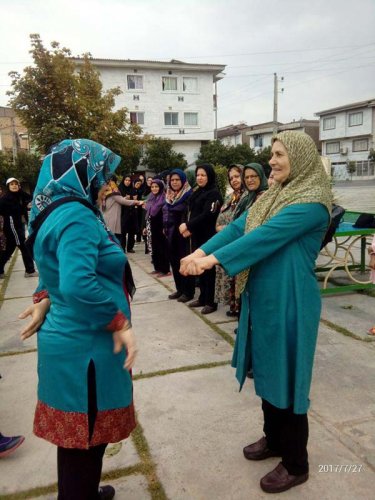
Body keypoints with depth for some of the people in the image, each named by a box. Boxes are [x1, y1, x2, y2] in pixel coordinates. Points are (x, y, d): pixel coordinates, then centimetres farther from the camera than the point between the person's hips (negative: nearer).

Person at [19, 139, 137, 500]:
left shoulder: (57, 212, 10)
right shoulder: (77, 217, -22)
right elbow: (78, 284, -34)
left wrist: (44, 298, 6)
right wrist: (120, 324, -23)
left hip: (70, 339, 10)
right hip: (84, 346, -10)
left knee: (77, 433, 25)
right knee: (85, 435, 8)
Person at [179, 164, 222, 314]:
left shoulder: (214, 193, -10)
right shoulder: (197, 193, 15)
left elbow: (207, 215, -19)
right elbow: (190, 212, 14)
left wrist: (188, 226, -18)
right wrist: (188, 228, -2)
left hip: (208, 236, -7)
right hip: (196, 235, 8)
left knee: (208, 268, -1)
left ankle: (211, 302, 7)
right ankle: (203, 298, 22)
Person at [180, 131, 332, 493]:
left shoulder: (311, 202, -17)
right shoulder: (274, 195, 11)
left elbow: (265, 237, -27)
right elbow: (238, 227, 1)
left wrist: (213, 260, -31)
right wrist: (201, 251, -13)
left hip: (289, 302, -8)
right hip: (262, 297, 8)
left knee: (286, 378, 4)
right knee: (268, 371, 20)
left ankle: (296, 464, 25)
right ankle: (274, 439, 42)